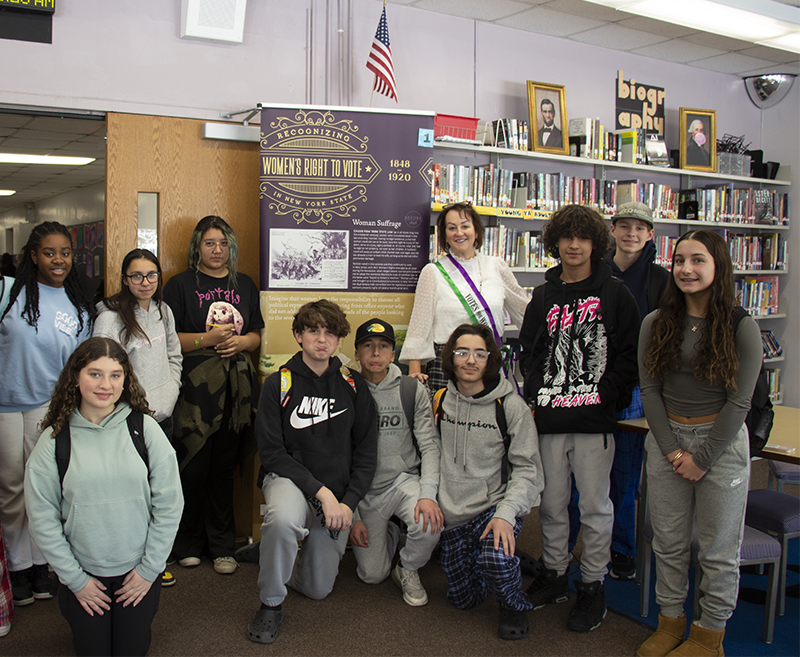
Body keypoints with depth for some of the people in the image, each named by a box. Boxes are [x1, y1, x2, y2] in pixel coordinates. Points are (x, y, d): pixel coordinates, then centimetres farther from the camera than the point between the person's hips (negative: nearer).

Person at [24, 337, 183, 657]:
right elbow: (42, 519, -4)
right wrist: (75, 580, -4)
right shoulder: (54, 440, -8)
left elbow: (169, 504, -5)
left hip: (138, 569, 0)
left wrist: (149, 569, -5)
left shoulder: (144, 428, -8)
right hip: (83, 571, 0)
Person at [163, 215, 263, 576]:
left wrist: (241, 342, -2)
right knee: (193, 467, -2)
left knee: (225, 465, 6)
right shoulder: (181, 284, 5)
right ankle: (188, 544, 14)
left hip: (236, 385, 3)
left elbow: (256, 334, 19)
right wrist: (207, 339, -12)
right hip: (194, 384, -3)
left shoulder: (245, 284, 17)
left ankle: (222, 545, 17)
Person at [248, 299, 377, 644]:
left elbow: (366, 452, 4)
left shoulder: (353, 386, 1)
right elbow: (271, 452, -11)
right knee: (283, 519, -39)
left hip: (338, 492, 3)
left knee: (317, 588, 6)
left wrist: (349, 502, -9)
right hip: (289, 479, -3)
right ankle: (271, 603, -13)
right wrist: (320, 491, -20)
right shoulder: (278, 384, -6)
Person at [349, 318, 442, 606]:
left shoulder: (412, 390, -3)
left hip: (404, 479, 0)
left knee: (430, 523, -31)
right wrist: (352, 516, -6)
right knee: (372, 575, 0)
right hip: (364, 489, 0)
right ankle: (390, 533, 34)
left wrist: (428, 494, -21)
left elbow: (430, 446, -4)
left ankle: (408, 569, 3)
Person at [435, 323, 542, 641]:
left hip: (494, 505, -3)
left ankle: (514, 605, 0)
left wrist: (506, 513, -23)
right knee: (463, 599, 8)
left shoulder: (510, 406, -10)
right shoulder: (439, 400, 1)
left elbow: (527, 468, -10)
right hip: (452, 514, 4)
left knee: (496, 560, -33)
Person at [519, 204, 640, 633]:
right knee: (551, 503, 12)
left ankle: (593, 585, 18)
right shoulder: (543, 297, 11)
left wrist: (611, 399, -10)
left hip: (594, 419, -3)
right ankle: (554, 574, 28)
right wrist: (534, 397, 1)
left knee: (594, 505, 4)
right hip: (549, 417, 4)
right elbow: (530, 352, 14)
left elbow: (628, 354, -1)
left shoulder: (614, 294, 1)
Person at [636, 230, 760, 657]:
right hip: (666, 437, 3)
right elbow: (649, 390, 1)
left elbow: (739, 402, -9)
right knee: (668, 542, 12)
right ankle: (670, 621, 29)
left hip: (722, 440, -3)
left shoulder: (741, 327, -9)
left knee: (717, 549, 8)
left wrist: (701, 458, -9)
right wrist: (672, 449, -6)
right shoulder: (656, 323, 1)